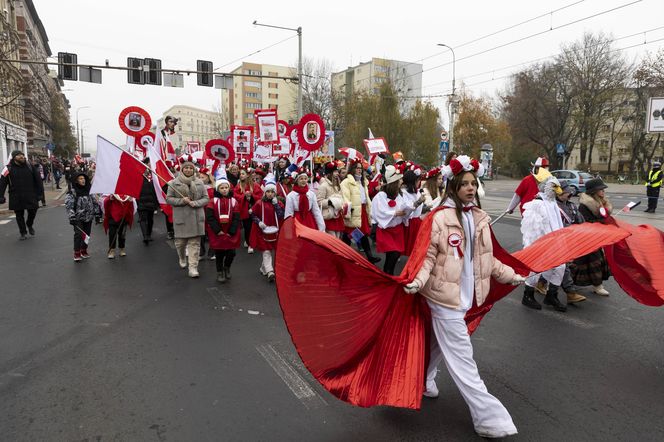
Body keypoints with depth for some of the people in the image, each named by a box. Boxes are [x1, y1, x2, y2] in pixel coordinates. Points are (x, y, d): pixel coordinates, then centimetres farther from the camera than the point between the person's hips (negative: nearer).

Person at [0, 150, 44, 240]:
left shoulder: (30, 167, 2)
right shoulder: (9, 169, -3)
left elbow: (38, 180, 5)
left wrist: (40, 193, 1)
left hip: (30, 196, 1)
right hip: (16, 198, -1)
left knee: (32, 212, 3)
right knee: (19, 215, 8)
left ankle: (30, 225, 34)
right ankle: (23, 232, 21)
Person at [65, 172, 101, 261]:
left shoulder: (88, 190, 8)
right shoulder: (72, 192, -8)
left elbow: (94, 201, 17)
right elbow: (68, 205, -13)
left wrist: (98, 212, 14)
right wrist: (71, 217, -20)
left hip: (88, 217, 5)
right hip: (78, 218, -5)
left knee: (87, 234, 12)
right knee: (78, 234, -9)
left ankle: (84, 251, 27)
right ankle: (77, 254, -1)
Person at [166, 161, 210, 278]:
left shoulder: (199, 183, 5)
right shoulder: (174, 183, 1)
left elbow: (206, 198, 5)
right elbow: (168, 198, 0)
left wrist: (195, 203, -13)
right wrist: (182, 201, -15)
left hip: (196, 217, 1)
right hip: (181, 217, -1)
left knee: (195, 243, -1)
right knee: (180, 241, 6)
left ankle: (193, 268, 2)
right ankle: (182, 258, 39)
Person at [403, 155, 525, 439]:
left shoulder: (479, 218, 6)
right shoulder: (440, 218, -14)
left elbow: (486, 258, 16)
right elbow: (428, 256, -14)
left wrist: (510, 276, 20)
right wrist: (418, 281, -30)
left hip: (466, 294, 7)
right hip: (445, 295, -7)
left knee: (440, 342, 23)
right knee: (462, 358, -1)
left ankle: (424, 379, 46)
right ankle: (489, 418, 7)